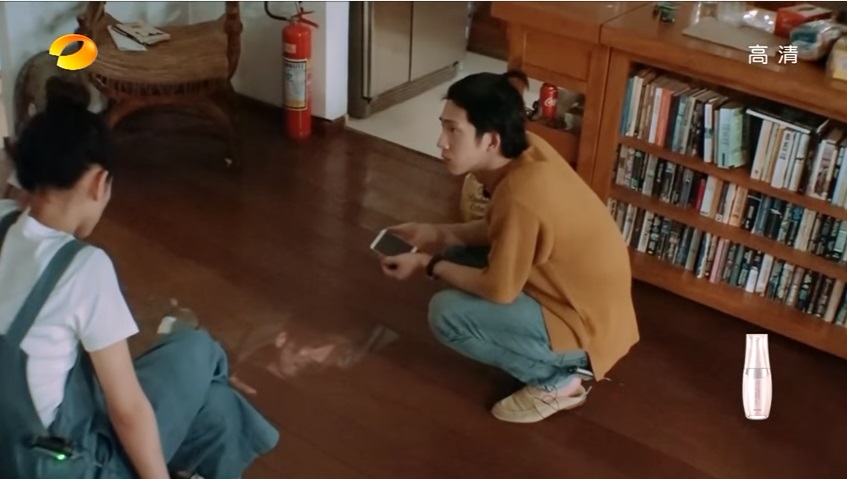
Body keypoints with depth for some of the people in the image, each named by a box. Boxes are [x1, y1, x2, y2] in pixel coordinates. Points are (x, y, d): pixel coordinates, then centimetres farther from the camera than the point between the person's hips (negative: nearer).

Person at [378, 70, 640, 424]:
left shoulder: (521, 194, -32)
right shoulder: (526, 152, -5)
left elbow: (499, 289, -22)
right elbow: (500, 229, 11)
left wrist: (428, 265, -9)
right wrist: (436, 235, 2)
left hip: (587, 326, -9)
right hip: (580, 296, 9)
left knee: (447, 314, -15)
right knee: (456, 257, 10)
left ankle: (557, 380, 1)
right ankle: (562, 358, 15)